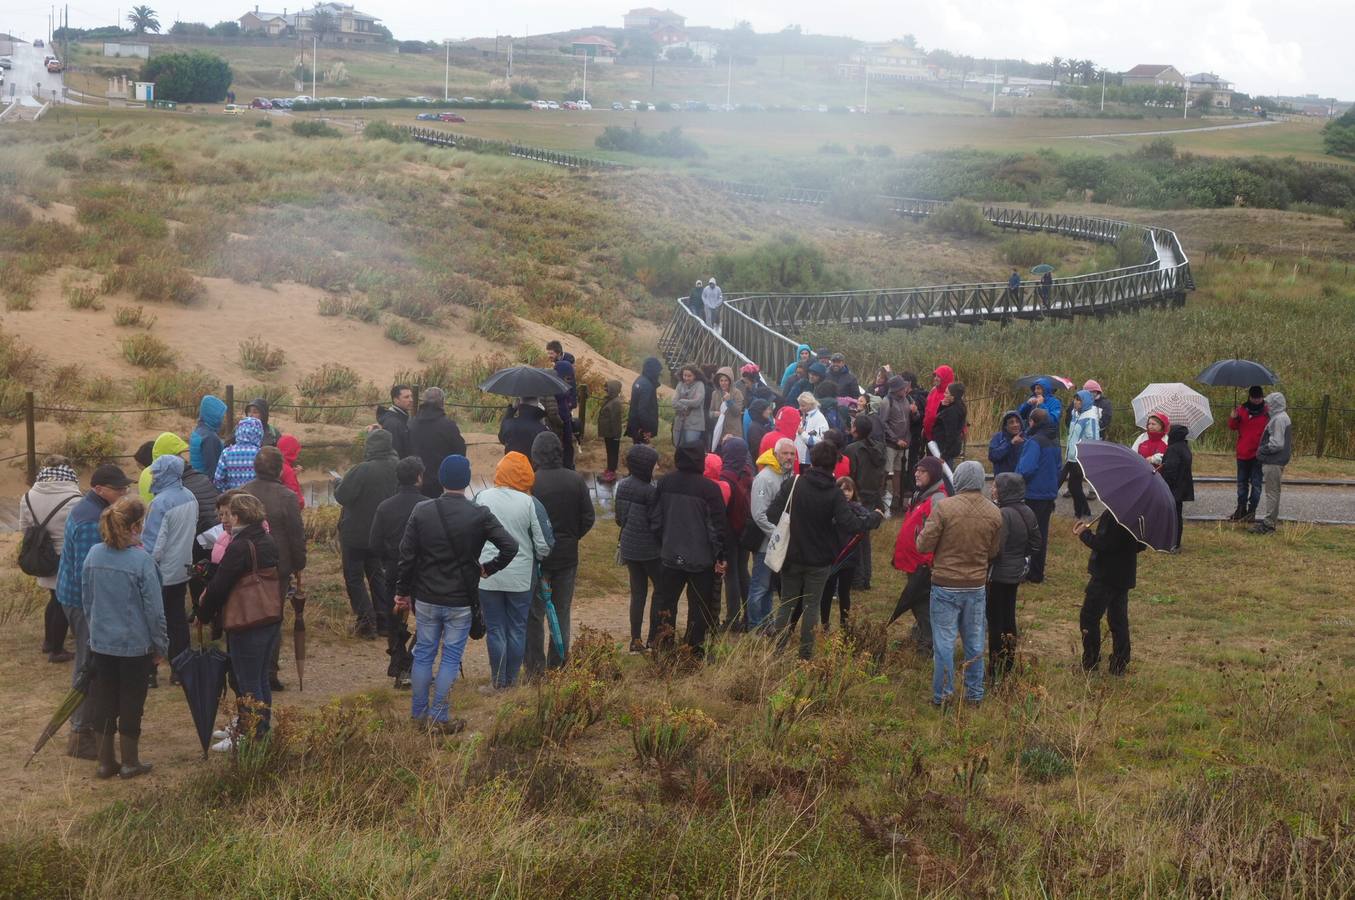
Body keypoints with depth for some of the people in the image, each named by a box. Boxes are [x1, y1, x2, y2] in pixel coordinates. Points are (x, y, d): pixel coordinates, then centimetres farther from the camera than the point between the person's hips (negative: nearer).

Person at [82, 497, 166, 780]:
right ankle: (130, 763, 21)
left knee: (102, 702, 14)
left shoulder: (94, 555, -4)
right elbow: (154, 609, -15)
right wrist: (161, 645, -3)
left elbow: (86, 600, 8)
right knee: (131, 703, 10)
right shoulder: (141, 560, -19)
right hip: (135, 645, -4)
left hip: (101, 642, 4)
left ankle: (105, 762, 23)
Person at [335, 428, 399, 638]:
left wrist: (338, 482, -1)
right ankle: (384, 621, 20)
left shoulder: (362, 470, -26)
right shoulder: (396, 468, -5)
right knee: (376, 574, 19)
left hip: (355, 534, -6)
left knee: (354, 577, 6)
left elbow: (341, 496, -23)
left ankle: (366, 621, 1)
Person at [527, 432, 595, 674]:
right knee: (562, 613, 14)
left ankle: (535, 669, 8)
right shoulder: (576, 480, -5)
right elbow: (589, 518, -2)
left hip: (537, 556, -3)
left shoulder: (531, 482, -15)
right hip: (567, 556, 3)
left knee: (534, 616, 7)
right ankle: (557, 669, 18)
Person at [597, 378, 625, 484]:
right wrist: (604, 432, 19)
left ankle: (611, 474, 7)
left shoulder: (616, 402, -23)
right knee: (609, 451, 19)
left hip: (612, 434, -10)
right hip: (608, 433, 10)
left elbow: (616, 420, -23)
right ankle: (609, 470, 30)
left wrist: (615, 435, -21)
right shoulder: (609, 399, 8)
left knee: (613, 452, 0)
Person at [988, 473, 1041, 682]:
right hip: (1016, 574, 8)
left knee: (995, 621, -1)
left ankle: (995, 672, 4)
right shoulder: (1028, 513, 4)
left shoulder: (1003, 514, -22)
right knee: (1009, 618, 18)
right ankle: (1008, 667, 28)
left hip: (998, 576, -8)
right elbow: (1035, 544, 12)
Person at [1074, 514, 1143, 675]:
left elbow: (1103, 544, -26)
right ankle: (1119, 665, 19)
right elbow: (1140, 545, 13)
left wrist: (1084, 533, -10)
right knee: (1118, 620, 15)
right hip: (1124, 576, 9)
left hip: (1106, 575, -9)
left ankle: (1090, 662, 5)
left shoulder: (1112, 515, -23)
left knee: (1088, 618, 2)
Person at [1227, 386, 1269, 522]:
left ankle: (1251, 511, 6)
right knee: (1242, 482, 14)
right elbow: (1233, 427, 11)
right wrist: (1233, 419, -8)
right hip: (1243, 453, 4)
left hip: (1258, 454, -4)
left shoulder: (1267, 412, -4)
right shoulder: (1242, 410, 5)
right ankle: (1241, 509, 25)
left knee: (1256, 483, 1)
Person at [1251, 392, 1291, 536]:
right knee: (1273, 492, 16)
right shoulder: (1282, 417, 15)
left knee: (1271, 492, -6)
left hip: (1273, 463, -10)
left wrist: (1261, 450, -9)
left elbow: (1277, 444, -22)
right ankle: (1270, 519, 24)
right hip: (1275, 461, 10)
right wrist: (1262, 450, 13)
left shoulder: (1278, 419, -18)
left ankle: (1269, 524, -3)